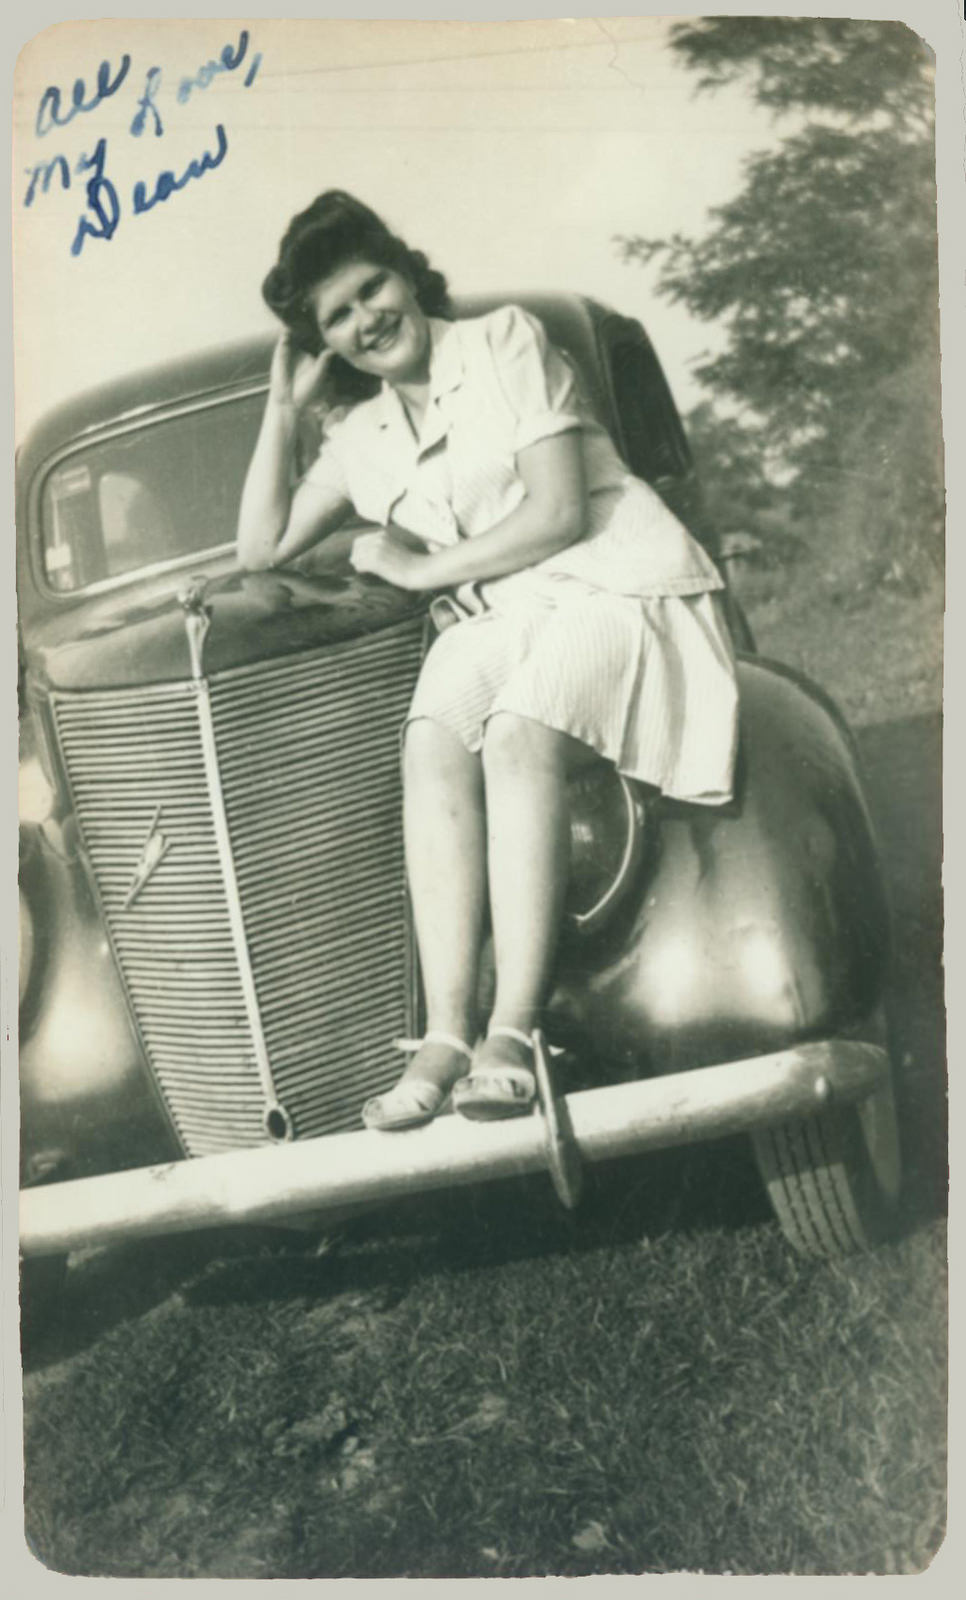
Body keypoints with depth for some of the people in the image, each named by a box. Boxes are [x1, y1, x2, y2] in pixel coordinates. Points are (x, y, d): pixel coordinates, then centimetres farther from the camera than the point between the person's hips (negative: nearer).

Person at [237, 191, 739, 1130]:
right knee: (433, 742, -29)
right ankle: (447, 1036, -36)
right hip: (497, 620, 5)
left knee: (517, 734, -35)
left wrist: (423, 568, -2)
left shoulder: (506, 341, 1)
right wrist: (284, 405, 16)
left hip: (621, 587, -4)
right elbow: (261, 548, 20)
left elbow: (560, 512, -8)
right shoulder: (361, 435, 19)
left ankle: (514, 1031, -40)